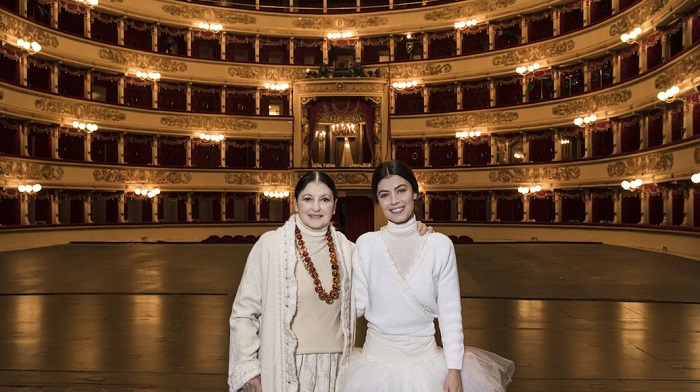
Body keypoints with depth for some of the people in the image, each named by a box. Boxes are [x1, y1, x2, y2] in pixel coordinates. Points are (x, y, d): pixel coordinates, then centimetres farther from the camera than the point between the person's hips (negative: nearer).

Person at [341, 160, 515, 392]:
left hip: (425, 360, 0)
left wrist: (454, 369, -7)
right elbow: (358, 304, -5)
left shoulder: (440, 245, -8)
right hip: (378, 360, 0)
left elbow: (450, 312, -5)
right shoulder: (366, 244, -7)